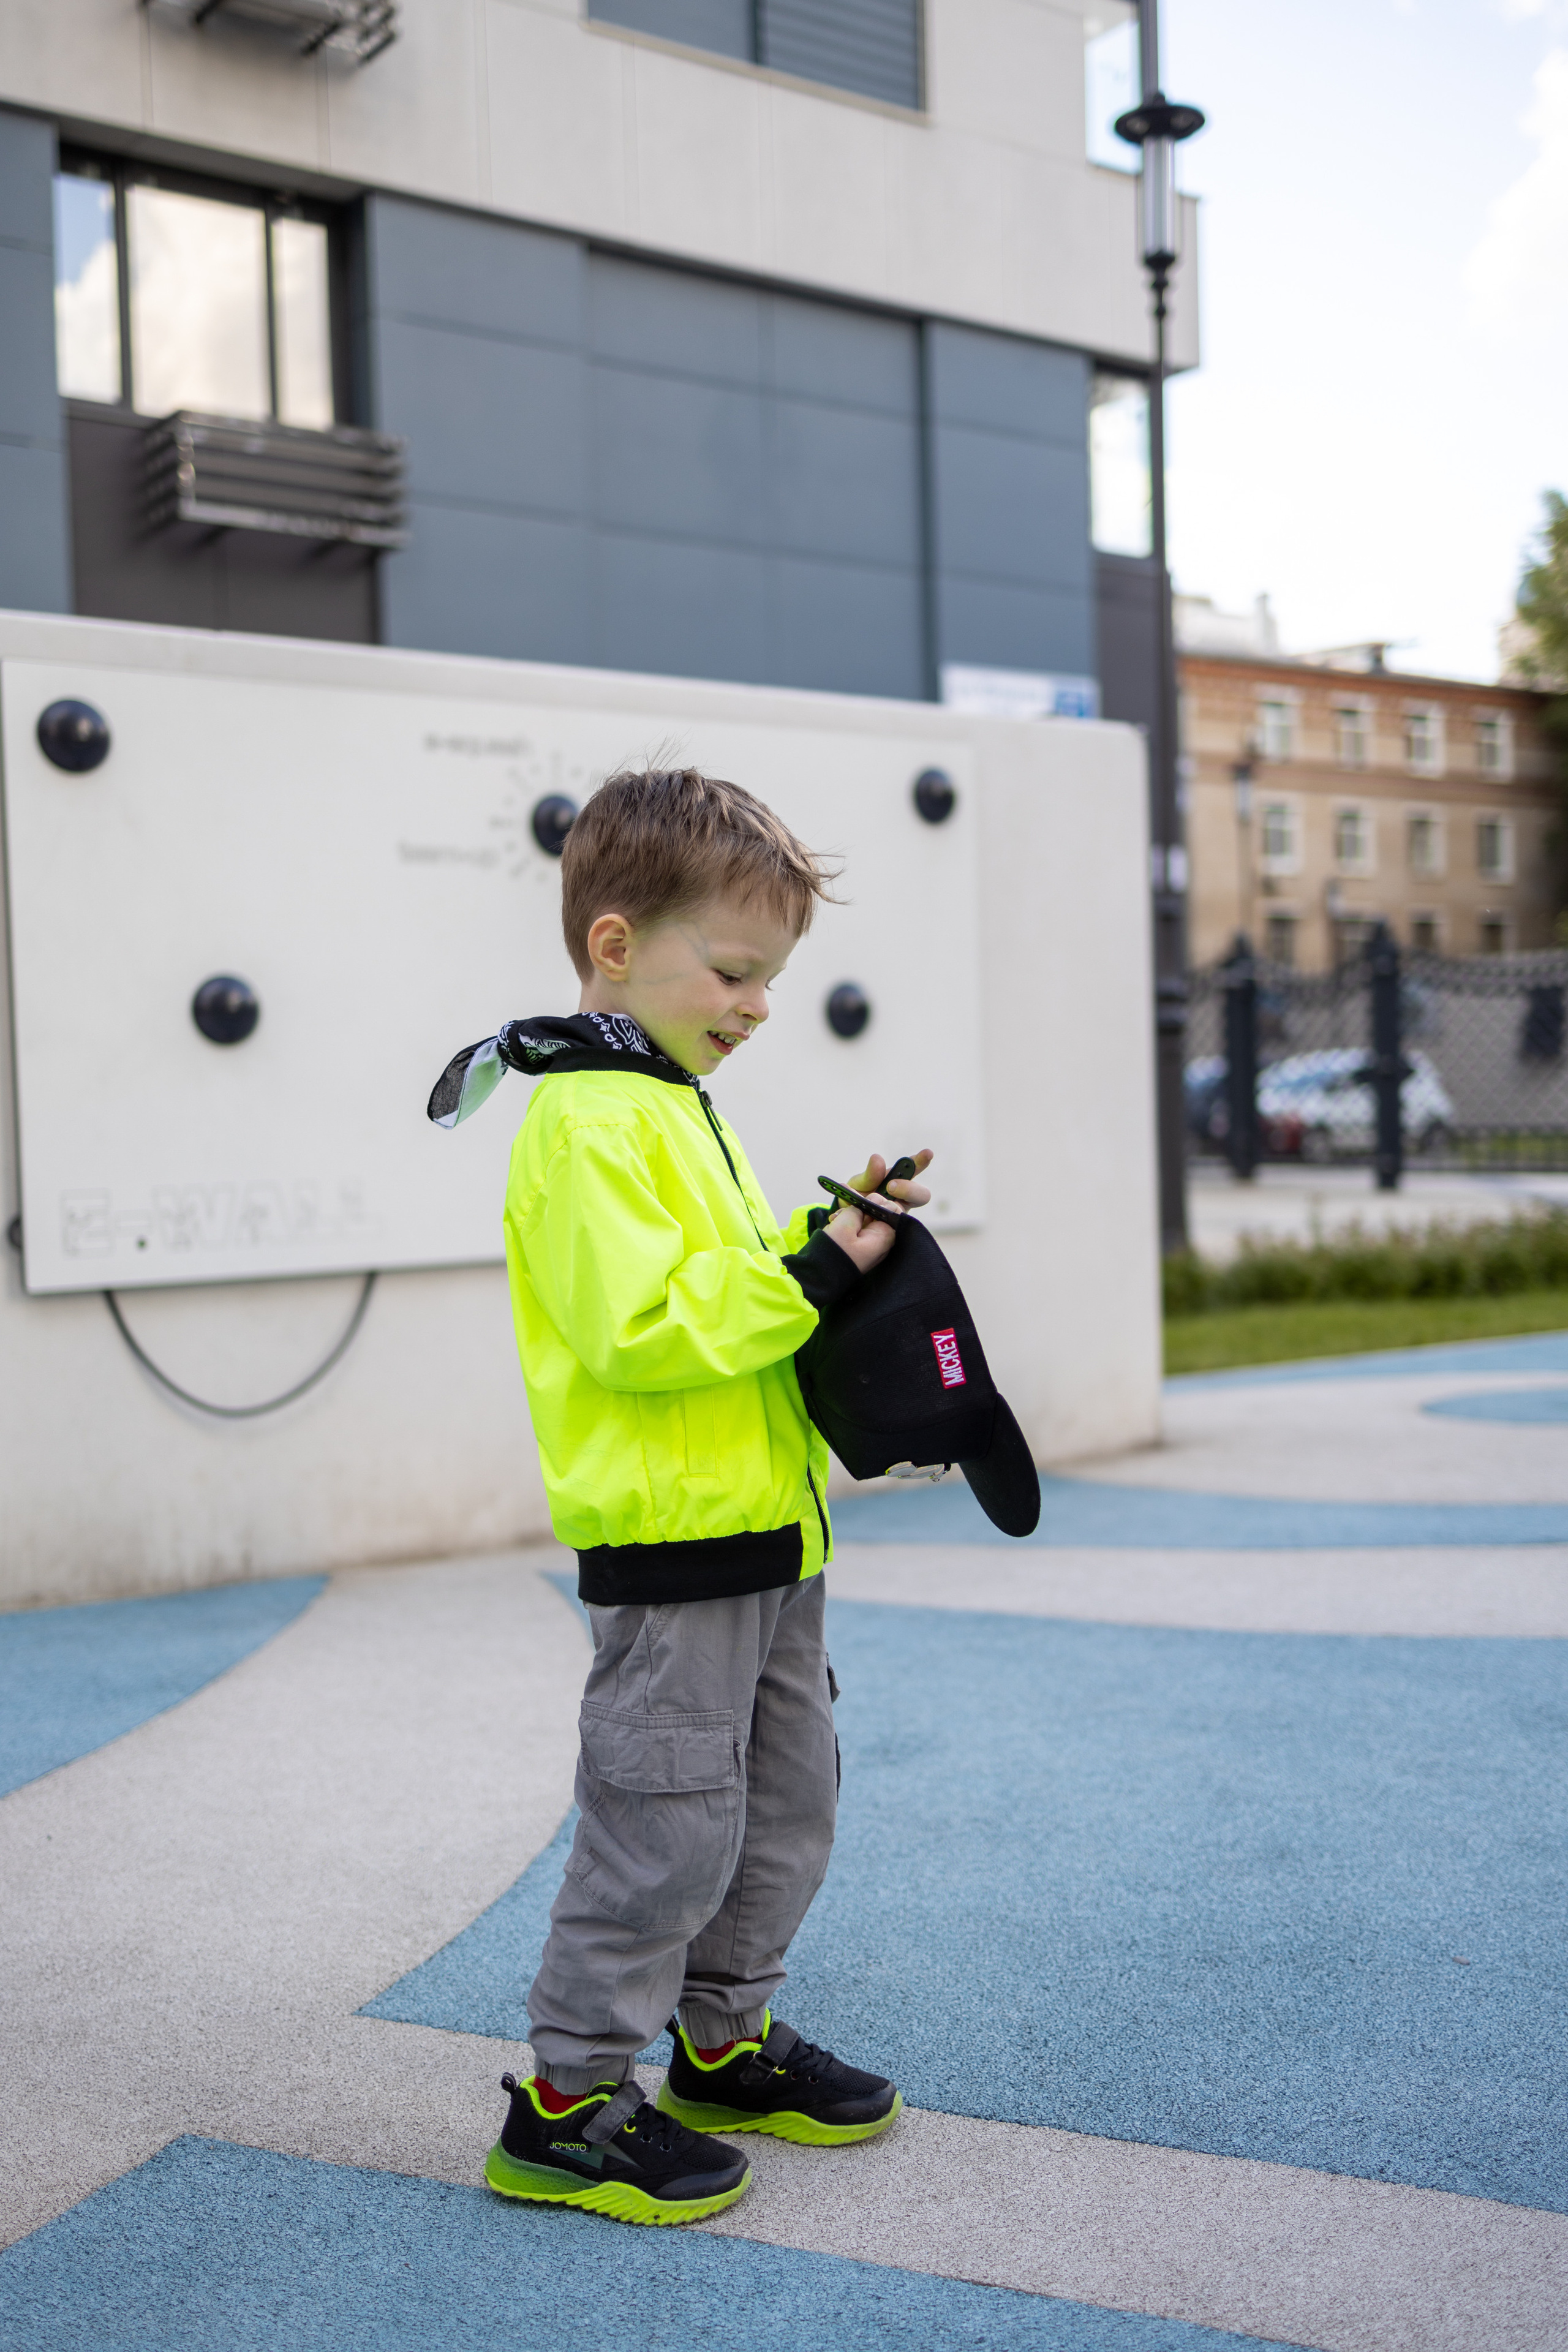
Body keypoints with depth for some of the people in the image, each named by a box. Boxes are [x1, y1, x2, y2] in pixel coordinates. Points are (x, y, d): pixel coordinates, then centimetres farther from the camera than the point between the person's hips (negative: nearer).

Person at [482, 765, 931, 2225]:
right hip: (667, 1538, -10)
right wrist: (811, 1273, -23)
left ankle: (728, 2043, 34)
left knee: (785, 1800, 18)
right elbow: (640, 1325, -25)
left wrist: (831, 1229, 10)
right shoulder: (589, 1122, -17)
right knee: (667, 1827, -3)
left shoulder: (673, 1107, 16)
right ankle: (565, 2104, 11)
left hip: (761, 1529, 10)